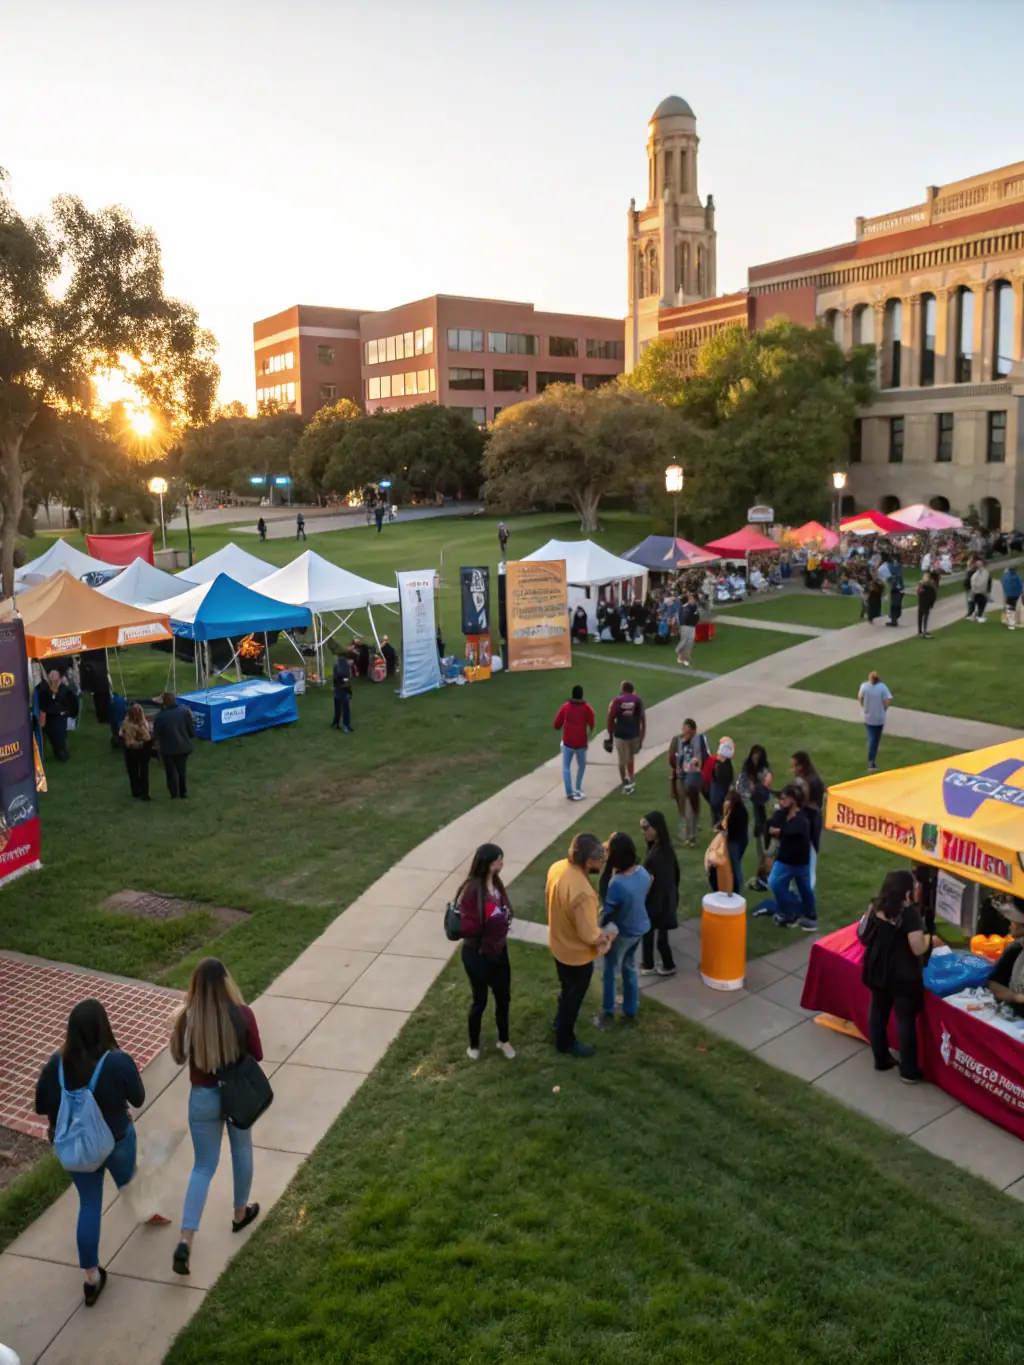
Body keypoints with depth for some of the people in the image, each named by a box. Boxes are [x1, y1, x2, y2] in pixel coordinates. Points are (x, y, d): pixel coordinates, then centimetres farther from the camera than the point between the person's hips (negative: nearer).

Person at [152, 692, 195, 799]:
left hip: (168, 748, -3)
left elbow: (156, 734, -12)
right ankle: (183, 793, 29)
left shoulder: (161, 715, -20)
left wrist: (160, 741, 8)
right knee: (182, 770, 20)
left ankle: (174, 794, 21)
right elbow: (191, 728, -5)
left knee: (171, 772, 15)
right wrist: (191, 737, 13)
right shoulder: (185, 711, -13)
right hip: (184, 746, 3)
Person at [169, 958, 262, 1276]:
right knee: (242, 1151, 25)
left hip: (203, 1097, 1)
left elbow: (179, 1058, 0)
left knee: (203, 1167, 13)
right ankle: (240, 1214, 43)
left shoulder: (186, 1018, -17)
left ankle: (185, 1241, 3)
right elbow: (257, 1056, -7)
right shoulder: (242, 1014, -20)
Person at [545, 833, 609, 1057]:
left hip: (558, 943, 8)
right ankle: (565, 1041, 39)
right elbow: (588, 936, -30)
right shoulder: (582, 892, -40)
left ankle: (561, 1020, 57)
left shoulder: (557, 867, -14)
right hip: (577, 954, -8)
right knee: (573, 996, 17)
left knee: (566, 989, 33)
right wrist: (603, 936, -9)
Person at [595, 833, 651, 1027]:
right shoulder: (643, 873, -14)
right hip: (640, 928, 6)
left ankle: (608, 1012, 36)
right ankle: (631, 1009, 42)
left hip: (621, 934, -6)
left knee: (611, 972, 17)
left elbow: (608, 912, -25)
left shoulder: (617, 883, -36)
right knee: (630, 968, 26)